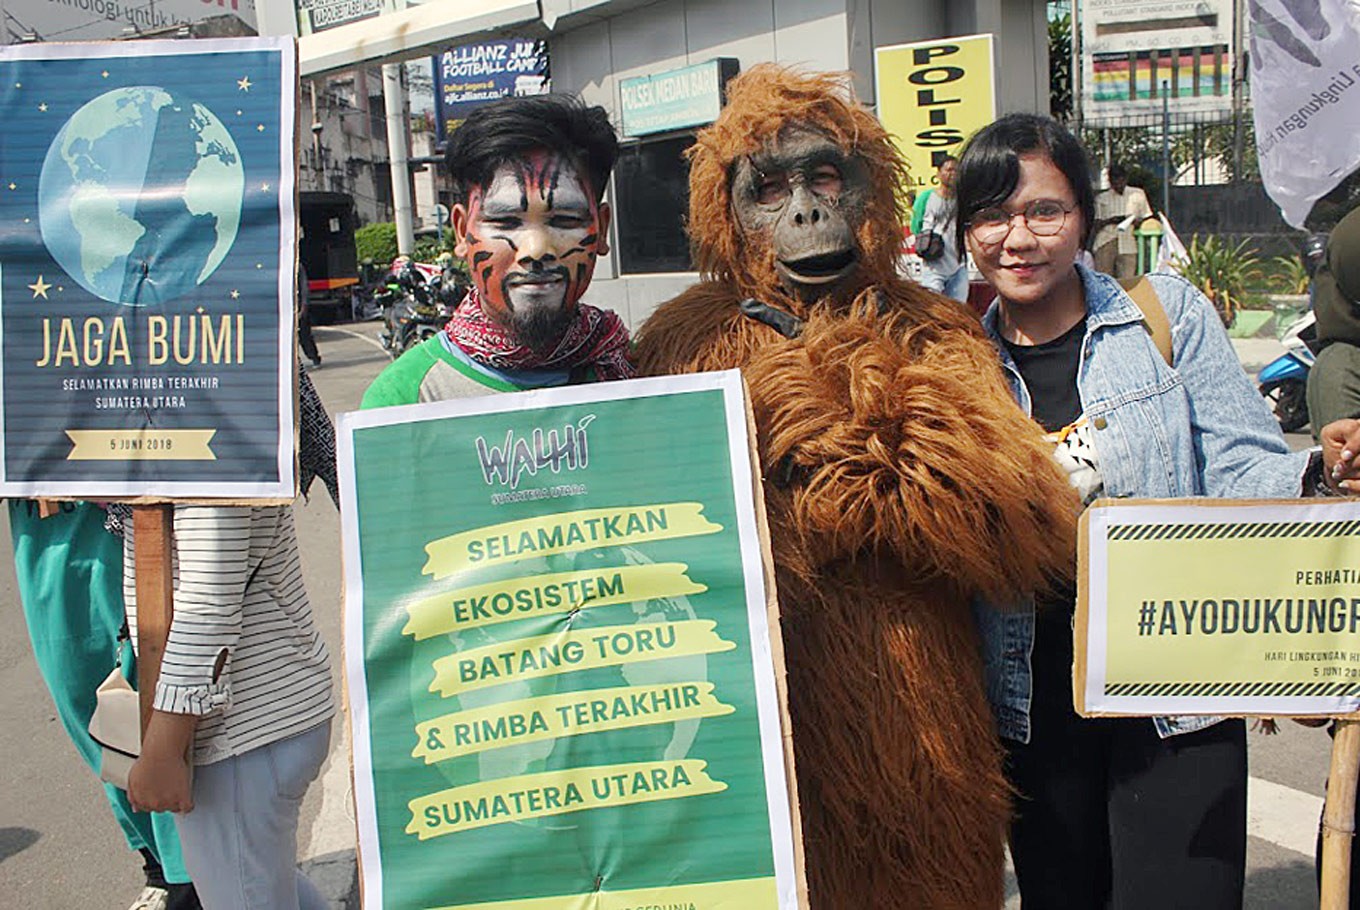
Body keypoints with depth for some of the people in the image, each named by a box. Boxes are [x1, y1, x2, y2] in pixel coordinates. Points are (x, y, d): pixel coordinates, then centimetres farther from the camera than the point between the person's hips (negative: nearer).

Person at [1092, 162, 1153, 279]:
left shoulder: (1138, 194, 15)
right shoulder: (1101, 198, 14)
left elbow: (1146, 218, 16)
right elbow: (1096, 225, 9)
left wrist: (1136, 221, -7)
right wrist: (1109, 221, -11)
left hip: (1128, 244, 0)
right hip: (1105, 244, 0)